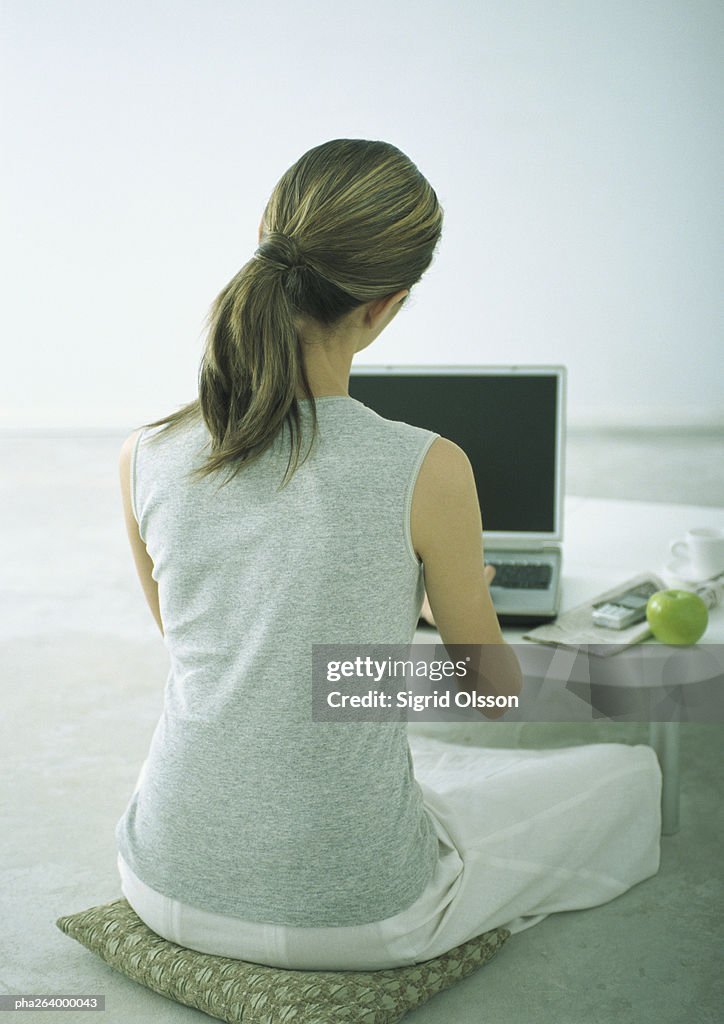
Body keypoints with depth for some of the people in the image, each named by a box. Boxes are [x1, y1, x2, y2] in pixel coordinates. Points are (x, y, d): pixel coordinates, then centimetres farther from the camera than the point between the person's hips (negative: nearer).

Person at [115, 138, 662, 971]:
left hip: (168, 887, 6)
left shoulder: (145, 457, -10)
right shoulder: (427, 472, -22)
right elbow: (496, 696, -5)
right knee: (635, 774, 17)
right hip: (348, 918, -5)